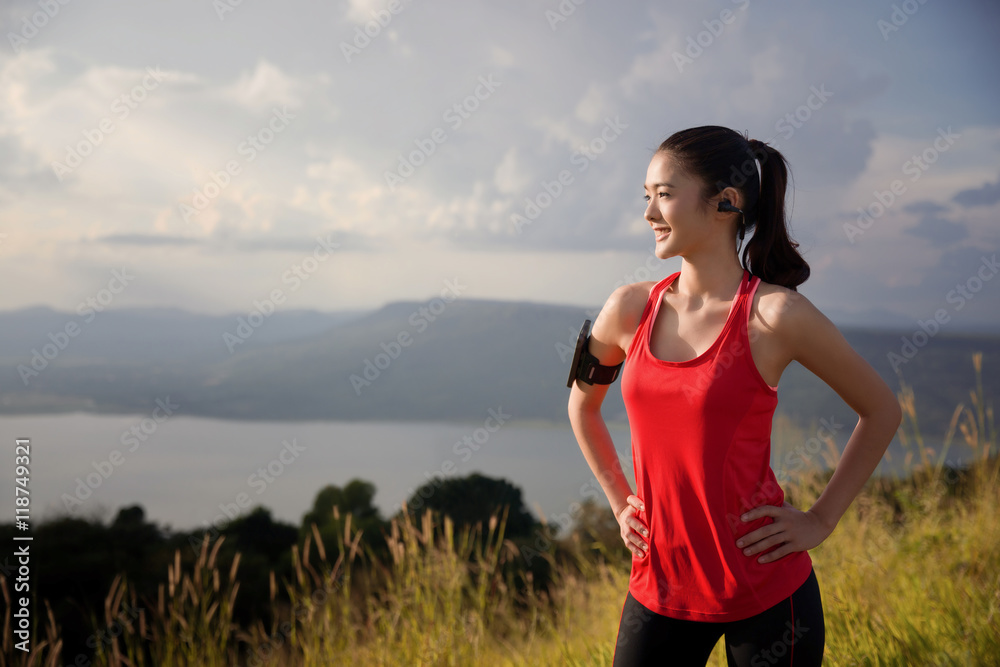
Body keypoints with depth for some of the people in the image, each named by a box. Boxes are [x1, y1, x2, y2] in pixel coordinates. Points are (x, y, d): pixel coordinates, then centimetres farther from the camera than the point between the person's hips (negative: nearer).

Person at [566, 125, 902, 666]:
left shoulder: (774, 316, -12)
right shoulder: (630, 309, 0)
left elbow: (881, 410, 1)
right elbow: (582, 405, 20)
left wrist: (821, 520, -2)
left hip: (767, 594, -3)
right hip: (660, 586, 4)